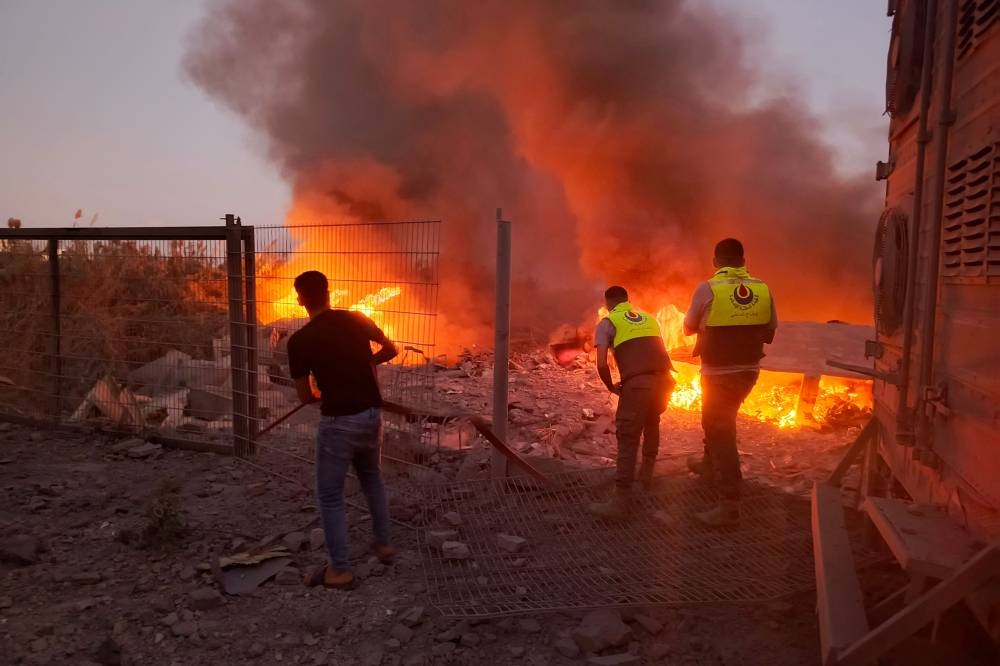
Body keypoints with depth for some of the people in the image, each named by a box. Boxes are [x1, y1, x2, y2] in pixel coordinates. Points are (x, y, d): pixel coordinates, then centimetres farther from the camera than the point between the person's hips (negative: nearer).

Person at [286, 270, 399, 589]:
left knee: (330, 495, 9)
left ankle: (339, 570, 17)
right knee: (371, 477, 27)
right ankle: (383, 544, 37)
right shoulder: (357, 319, 1)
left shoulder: (299, 341, -11)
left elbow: (305, 396, -4)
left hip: (338, 421, -5)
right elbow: (391, 350, 13)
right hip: (371, 413, 5)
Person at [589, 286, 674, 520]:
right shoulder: (648, 318, 27)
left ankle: (620, 503, -5)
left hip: (637, 383, -6)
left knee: (627, 439, -3)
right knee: (652, 424, 30)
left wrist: (612, 387, 15)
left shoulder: (607, 323, 10)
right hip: (664, 379, 6)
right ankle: (646, 473, 43)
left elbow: (601, 364, -1)